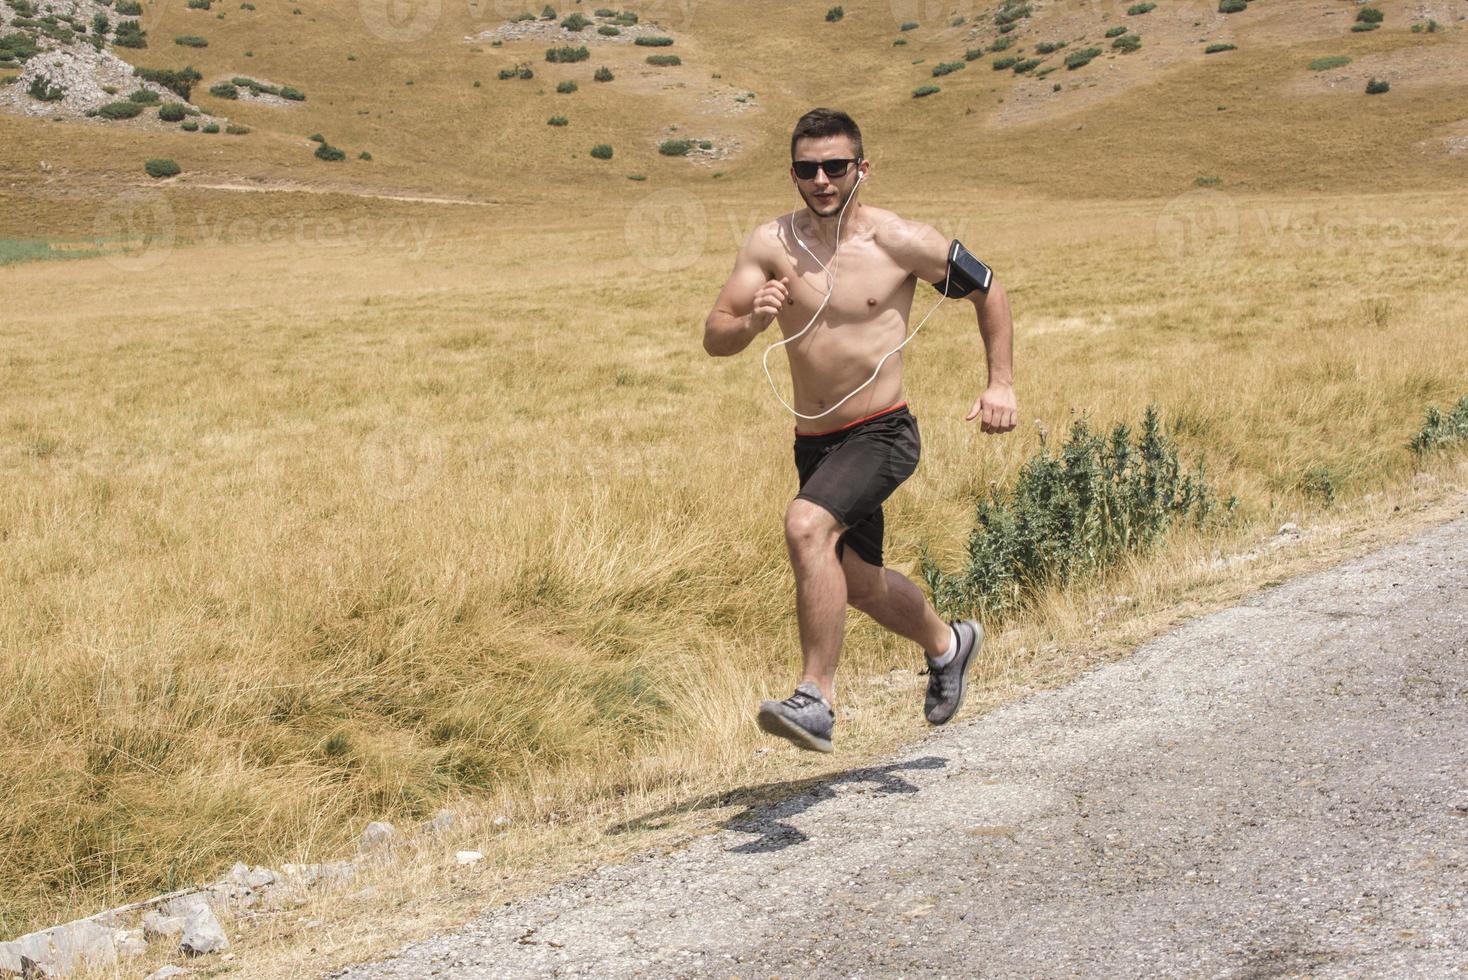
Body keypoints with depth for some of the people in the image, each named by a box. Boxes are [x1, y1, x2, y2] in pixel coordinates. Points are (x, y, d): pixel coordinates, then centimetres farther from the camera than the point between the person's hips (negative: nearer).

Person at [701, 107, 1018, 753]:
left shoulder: (902, 242, -11)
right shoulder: (771, 244, -5)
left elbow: (987, 290, 5)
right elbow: (713, 339, -6)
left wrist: (1001, 383, -1)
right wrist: (751, 322, -28)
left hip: (881, 434, -5)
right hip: (814, 443, 5)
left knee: (806, 526, -31)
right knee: (859, 584, 21)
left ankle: (816, 700, -26)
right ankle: (947, 644, 51)